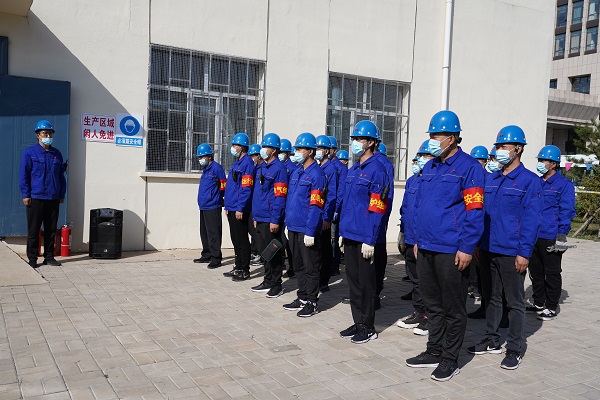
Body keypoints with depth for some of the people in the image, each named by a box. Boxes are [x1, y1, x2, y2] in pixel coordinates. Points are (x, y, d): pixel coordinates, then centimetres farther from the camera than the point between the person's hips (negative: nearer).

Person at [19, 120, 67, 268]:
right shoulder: (29, 153, -2)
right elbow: (23, 175, -3)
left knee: (51, 230, 9)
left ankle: (49, 257, 19)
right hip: (35, 198, -4)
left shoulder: (56, 154, 11)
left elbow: (61, 176, 15)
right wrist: (26, 195, -8)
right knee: (33, 230, 2)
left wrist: (62, 194, 11)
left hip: (53, 199, 4)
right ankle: (32, 259, 11)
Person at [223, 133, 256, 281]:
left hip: (240, 209, -9)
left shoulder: (247, 163, -13)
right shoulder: (236, 163, 17)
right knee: (235, 239, 15)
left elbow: (246, 188, -19)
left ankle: (245, 271, 6)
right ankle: (238, 267, 25)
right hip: (232, 208, 9)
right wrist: (227, 206, 18)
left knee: (242, 240, -2)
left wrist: (240, 208, -21)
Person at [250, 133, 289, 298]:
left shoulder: (279, 168, -12)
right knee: (264, 252, 15)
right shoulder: (262, 168, 15)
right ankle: (268, 282, 27)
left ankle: (276, 285, 11)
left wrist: (275, 220, -20)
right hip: (260, 218, 9)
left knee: (274, 253, 1)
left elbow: (279, 197, -17)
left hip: (271, 220, -9)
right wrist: (255, 217, 17)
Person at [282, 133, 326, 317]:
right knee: (298, 265, 16)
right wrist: (288, 222, 15)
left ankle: (312, 303, 13)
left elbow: (315, 206, -18)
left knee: (310, 267, 3)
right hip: (293, 226, 8)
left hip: (306, 229, -8)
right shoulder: (296, 172, 12)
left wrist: (310, 232, -21)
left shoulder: (316, 174, -13)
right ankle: (302, 298, 28)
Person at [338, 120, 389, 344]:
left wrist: (370, 240, -19)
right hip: (350, 235, 8)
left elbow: (377, 209, -17)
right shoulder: (353, 170, 14)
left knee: (366, 281, 2)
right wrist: (343, 233, 17)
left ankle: (368, 327, 14)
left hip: (365, 238, -8)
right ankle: (358, 322, 26)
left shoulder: (377, 170, -12)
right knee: (353, 279, 14)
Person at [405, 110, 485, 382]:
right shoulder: (429, 167, 13)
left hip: (451, 251, -7)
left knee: (453, 308, 6)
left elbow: (474, 211, -14)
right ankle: (434, 352, 30)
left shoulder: (469, 167, -10)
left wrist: (467, 248, -17)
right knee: (432, 304, 16)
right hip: (426, 248, 8)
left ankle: (450, 359, 18)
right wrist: (417, 239, 16)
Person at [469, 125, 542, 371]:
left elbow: (531, 219, -12)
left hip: (512, 253, -6)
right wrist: (476, 244, 9)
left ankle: (514, 349, 16)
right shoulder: (490, 179, 10)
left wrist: (524, 252, -16)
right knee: (492, 297, 16)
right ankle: (491, 341, 28)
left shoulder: (530, 181, -7)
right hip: (488, 249, 6)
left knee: (514, 302, 5)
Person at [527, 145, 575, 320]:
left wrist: (561, 235, -16)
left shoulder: (564, 185, -6)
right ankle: (538, 303, 27)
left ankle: (551, 307, 11)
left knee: (552, 273, 3)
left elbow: (566, 211, -10)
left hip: (551, 238, -7)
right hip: (533, 236, 7)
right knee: (535, 271, 14)